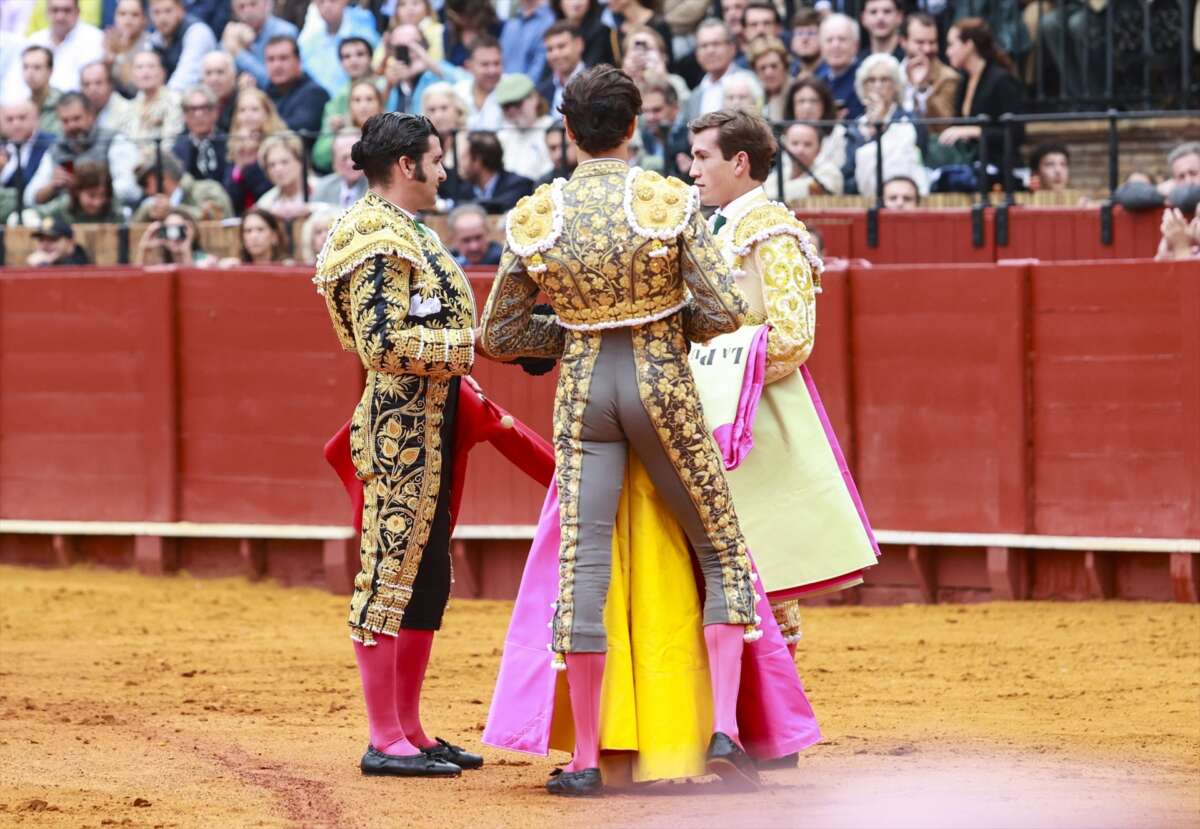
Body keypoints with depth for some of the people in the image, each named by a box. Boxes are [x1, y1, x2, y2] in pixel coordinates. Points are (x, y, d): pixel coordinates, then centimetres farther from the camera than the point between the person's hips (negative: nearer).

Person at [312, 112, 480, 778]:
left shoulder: (410, 233, 18)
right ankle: (385, 741, -4)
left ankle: (410, 730, 20)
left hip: (431, 429, 11)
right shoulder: (380, 241, -14)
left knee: (428, 579, 14)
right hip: (399, 429, -11)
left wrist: (456, 377, 14)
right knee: (391, 572, -6)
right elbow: (383, 343, -22)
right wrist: (462, 346, -14)